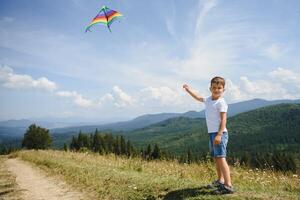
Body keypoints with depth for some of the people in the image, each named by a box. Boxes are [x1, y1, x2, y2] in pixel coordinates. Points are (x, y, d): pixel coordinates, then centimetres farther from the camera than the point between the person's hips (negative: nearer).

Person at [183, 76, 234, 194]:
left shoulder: (221, 102, -12)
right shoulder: (208, 100, 12)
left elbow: (223, 119, -18)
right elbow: (198, 97, 31)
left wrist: (219, 134, -26)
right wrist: (188, 90, 38)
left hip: (219, 133, -9)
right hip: (211, 133, 9)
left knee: (221, 158, -14)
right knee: (216, 158, 18)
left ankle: (228, 186, -12)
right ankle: (220, 181, 32)